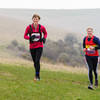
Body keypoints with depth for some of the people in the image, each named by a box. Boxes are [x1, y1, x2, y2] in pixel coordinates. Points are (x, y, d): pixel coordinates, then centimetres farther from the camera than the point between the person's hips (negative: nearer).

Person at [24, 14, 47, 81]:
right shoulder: (29, 27, -7)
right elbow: (25, 36, -1)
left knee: (37, 61, -15)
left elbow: (45, 33, 13)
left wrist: (44, 38, -7)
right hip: (32, 47, 2)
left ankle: (37, 76, -10)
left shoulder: (41, 27, -6)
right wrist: (30, 37, -21)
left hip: (39, 46, -2)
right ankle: (37, 74, 31)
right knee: (34, 62, 11)